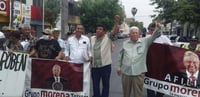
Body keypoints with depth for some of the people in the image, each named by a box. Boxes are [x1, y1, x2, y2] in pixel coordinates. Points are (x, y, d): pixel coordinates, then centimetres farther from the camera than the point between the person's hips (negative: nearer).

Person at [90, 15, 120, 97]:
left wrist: (116, 21, -28)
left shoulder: (108, 37, -3)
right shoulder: (92, 38, 10)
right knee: (95, 85, 14)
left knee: (106, 85, 8)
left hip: (105, 65, -3)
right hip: (94, 66, 4)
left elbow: (114, 31, -16)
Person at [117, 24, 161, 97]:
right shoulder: (125, 43, 9)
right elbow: (121, 56, 18)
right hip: (126, 72, 3)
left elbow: (154, 36, -11)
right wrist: (119, 67, 19)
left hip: (139, 73, -2)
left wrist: (158, 28, -30)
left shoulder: (145, 41, 1)